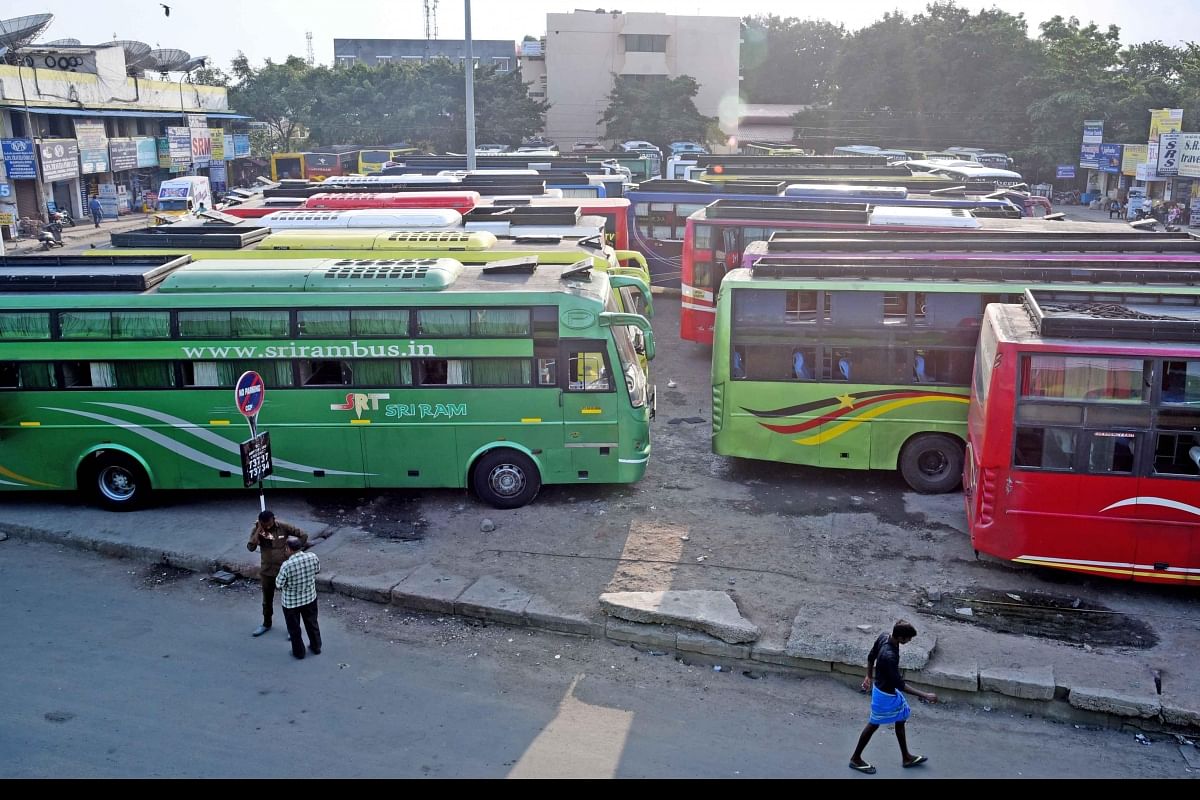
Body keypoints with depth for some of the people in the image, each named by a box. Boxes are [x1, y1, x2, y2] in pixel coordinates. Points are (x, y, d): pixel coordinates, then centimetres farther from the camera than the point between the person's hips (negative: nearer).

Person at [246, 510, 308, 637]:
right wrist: (259, 530, -26)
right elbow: (250, 548, -22)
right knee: (267, 600, 19)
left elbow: (303, 535, -10)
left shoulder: (283, 527, -15)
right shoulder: (257, 530, -9)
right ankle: (266, 624, 39)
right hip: (267, 571, 3)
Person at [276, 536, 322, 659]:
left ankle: (299, 652, 33)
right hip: (310, 598, 4)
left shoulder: (287, 565, -30)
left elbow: (279, 584, -17)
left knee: (294, 628, 18)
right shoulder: (313, 557, -17)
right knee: (312, 623, 24)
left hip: (291, 602, -4)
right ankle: (316, 647, 40)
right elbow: (317, 570, 3)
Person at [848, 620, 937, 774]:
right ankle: (855, 759, 28)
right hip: (885, 694, -8)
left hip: (890, 690, 8)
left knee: (900, 720, 21)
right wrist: (924, 695, -26)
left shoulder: (883, 637, -13)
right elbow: (899, 684, -30)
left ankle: (906, 757, 39)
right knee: (874, 725, 10)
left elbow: (871, 657, 4)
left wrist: (869, 677, 19)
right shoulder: (889, 656, -39)